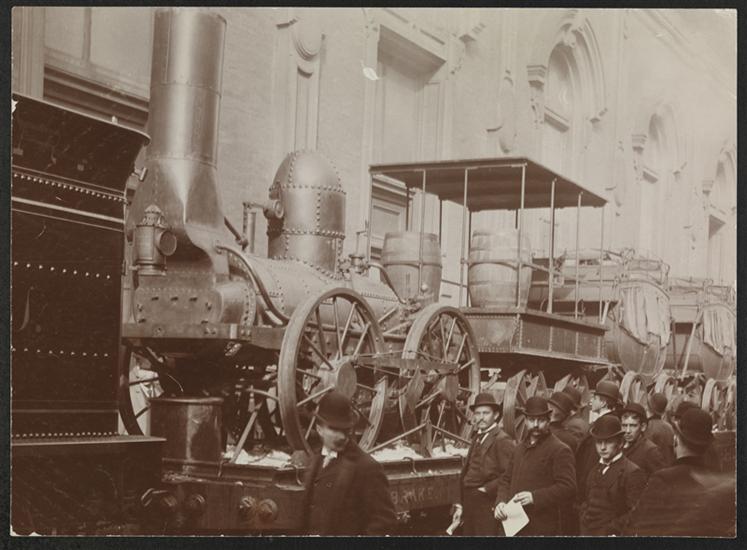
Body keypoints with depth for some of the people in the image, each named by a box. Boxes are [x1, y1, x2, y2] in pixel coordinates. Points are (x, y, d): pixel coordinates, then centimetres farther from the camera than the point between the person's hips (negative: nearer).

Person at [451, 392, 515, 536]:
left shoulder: (502, 440, -11)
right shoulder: (477, 438, 16)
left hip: (487, 504, -8)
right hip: (470, 504, 8)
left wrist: (487, 489, -14)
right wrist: (460, 506, 17)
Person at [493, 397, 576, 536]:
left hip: (542, 528, -7)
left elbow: (567, 487, -14)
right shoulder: (520, 448, 19)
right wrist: (500, 502, 1)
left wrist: (534, 497, -23)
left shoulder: (560, 450, -5)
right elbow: (506, 479, 21)